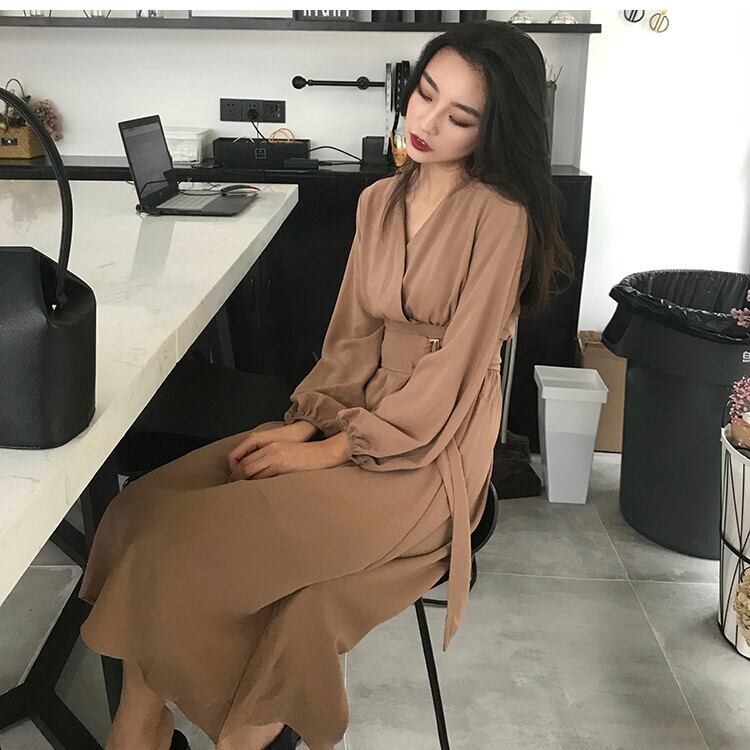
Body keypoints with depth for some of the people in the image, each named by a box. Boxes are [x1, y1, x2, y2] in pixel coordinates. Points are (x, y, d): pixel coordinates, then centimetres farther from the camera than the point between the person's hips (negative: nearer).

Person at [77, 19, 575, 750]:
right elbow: (353, 334, 9)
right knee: (145, 511, -11)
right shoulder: (379, 200, 9)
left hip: (430, 449, -7)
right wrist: (305, 420, -6)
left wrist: (330, 451, -15)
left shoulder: (501, 216, -13)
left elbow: (455, 366, -16)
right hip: (353, 413, 7)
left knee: (201, 541, -21)